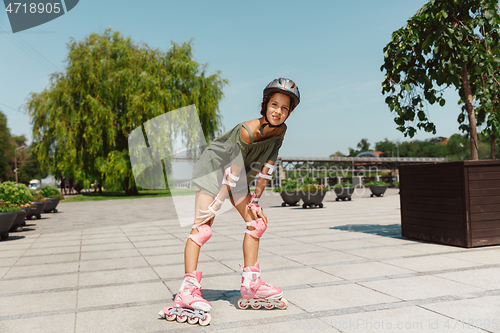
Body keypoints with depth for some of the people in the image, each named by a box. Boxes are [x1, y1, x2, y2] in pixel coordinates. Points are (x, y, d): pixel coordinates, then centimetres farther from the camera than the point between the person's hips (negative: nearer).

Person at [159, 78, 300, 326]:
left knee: (258, 221, 4)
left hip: (238, 173, 8)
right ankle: (188, 291, -16)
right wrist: (244, 209, -18)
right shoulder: (247, 131, -32)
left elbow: (267, 166, -3)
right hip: (215, 168, -8)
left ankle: (250, 285, 11)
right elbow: (233, 175, -26)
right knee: (202, 227, -15)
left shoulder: (280, 130, -11)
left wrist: (255, 199, -4)